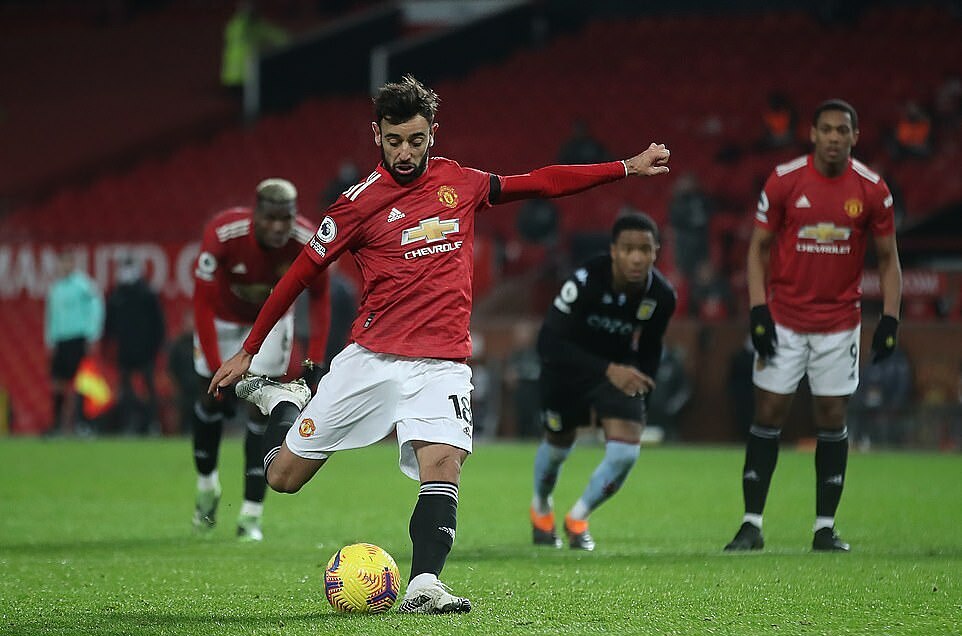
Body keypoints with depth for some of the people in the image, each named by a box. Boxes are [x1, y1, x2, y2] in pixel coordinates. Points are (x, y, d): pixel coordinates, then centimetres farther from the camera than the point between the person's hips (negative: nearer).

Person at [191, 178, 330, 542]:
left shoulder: (306, 242, -30)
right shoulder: (224, 235, -36)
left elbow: (319, 298, -12)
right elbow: (203, 302, -28)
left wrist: (315, 359, -19)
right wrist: (216, 369, -32)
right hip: (223, 318, -1)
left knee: (261, 410, -7)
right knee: (211, 402, 6)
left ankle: (251, 515, -5)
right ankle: (207, 487, 32)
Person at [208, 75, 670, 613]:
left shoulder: (460, 183, 8)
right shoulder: (361, 201, -2)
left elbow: (540, 183, 19)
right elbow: (301, 273, 5)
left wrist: (627, 168, 17)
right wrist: (247, 351, 8)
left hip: (441, 364, 1)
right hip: (370, 359, -1)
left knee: (444, 464, -26)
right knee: (284, 477, 2)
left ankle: (423, 587, -28)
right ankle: (282, 401, 33)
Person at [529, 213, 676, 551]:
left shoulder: (662, 296, -20)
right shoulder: (587, 280, -34)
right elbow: (549, 341, -36)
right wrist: (608, 370, -44)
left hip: (619, 369, 2)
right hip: (567, 367, -2)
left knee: (626, 453, -16)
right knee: (558, 444, 17)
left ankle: (577, 519, 12)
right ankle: (541, 508, 52)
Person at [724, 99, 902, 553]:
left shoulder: (872, 189, -4)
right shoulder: (784, 180, -7)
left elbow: (888, 258, 5)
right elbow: (759, 247, 0)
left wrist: (889, 318, -4)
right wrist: (758, 310, -9)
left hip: (839, 323, 1)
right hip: (784, 321, -1)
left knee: (832, 419, 2)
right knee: (768, 415, -2)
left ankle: (825, 528, 10)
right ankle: (752, 524, 3)